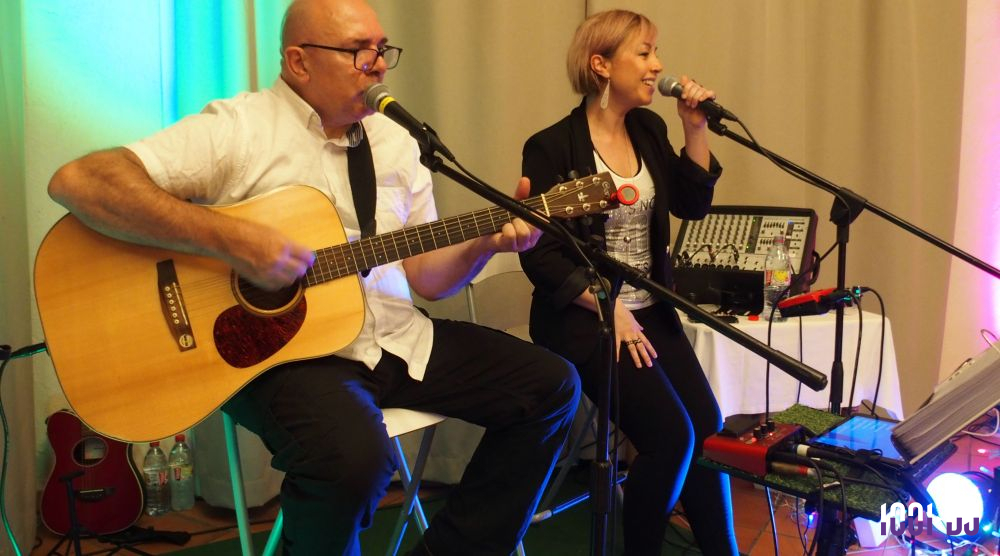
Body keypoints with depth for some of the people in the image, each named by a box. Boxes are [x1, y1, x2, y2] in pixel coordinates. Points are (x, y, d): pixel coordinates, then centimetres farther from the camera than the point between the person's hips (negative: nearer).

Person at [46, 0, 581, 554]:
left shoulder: (395, 143, 10)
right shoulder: (238, 129, -10)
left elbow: (426, 276, 13)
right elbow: (75, 181, -20)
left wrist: (487, 241, -7)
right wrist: (225, 237, -28)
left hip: (397, 338, 7)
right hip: (279, 345, -7)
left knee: (552, 385, 2)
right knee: (355, 456, -36)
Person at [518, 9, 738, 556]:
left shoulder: (648, 129, 9)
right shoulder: (552, 147, -11)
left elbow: (692, 205, 6)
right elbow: (541, 256, -14)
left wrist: (695, 128, -4)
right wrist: (609, 309, -18)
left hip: (650, 310, 6)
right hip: (584, 319, -6)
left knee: (709, 429, -9)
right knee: (670, 435, -20)